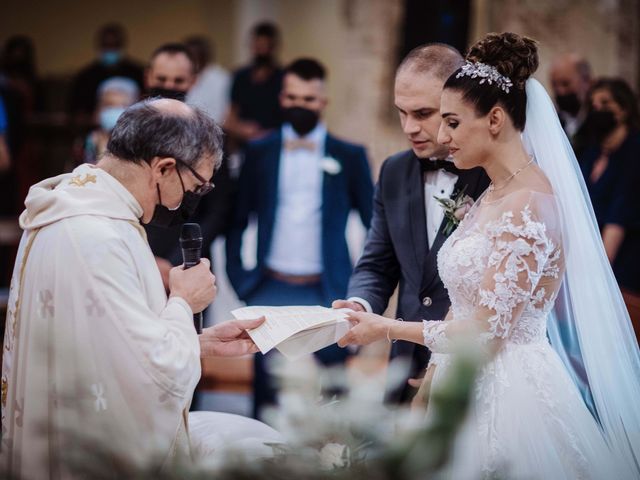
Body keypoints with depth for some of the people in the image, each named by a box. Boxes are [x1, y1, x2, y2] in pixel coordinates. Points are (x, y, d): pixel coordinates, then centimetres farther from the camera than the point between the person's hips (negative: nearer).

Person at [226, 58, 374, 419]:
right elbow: (236, 222, 11)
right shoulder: (260, 153, 7)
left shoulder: (349, 156, 3)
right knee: (267, 399, 3)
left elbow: (376, 226, 5)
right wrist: (240, 280, 4)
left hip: (325, 295, -1)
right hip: (270, 292, 1)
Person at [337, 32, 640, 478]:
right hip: (467, 387, 9)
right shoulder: (491, 196, 11)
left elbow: (487, 329, -20)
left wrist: (387, 328, -10)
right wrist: (430, 387, 11)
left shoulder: (528, 203, -17)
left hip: (508, 391, -9)